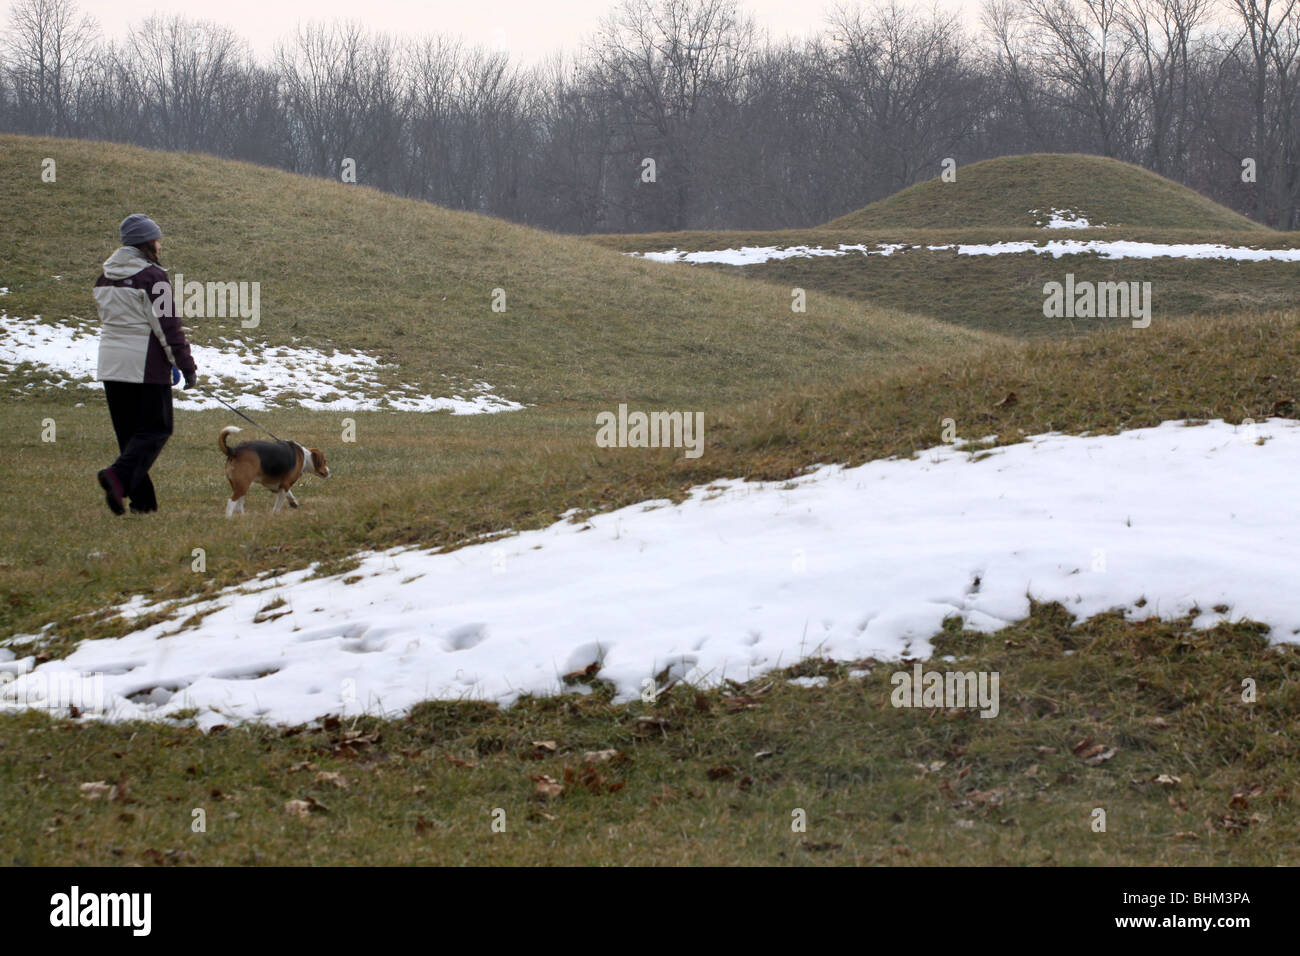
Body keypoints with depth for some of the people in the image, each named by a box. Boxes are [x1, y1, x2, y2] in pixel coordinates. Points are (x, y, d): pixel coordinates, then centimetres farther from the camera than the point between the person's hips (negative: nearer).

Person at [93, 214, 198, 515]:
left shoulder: (106, 277, 11)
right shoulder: (152, 277, -12)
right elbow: (167, 325, -12)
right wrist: (186, 366, -6)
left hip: (111, 363, 7)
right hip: (146, 364, -7)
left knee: (128, 431, 11)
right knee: (156, 429, 1)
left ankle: (142, 499, 10)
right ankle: (119, 476, -21)